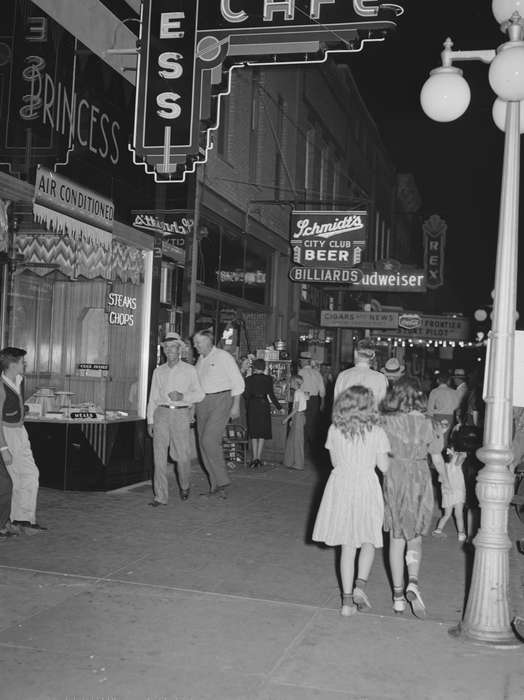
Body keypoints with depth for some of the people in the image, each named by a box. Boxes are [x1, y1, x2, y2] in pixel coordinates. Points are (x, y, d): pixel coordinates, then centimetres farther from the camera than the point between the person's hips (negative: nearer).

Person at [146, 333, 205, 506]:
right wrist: (150, 421, 8)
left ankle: (185, 486, 26)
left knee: (182, 455, -2)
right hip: (161, 413, 2)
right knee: (159, 456, -4)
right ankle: (160, 497, -1)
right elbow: (153, 398, 15)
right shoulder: (158, 372, 14)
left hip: (181, 414, -2)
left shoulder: (189, 370, 6)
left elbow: (199, 394, 6)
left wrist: (183, 396, -12)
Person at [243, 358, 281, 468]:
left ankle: (254, 458, 1)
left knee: (253, 433, 8)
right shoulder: (268, 379, -5)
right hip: (263, 406, 0)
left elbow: (246, 395, -3)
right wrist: (279, 407, 3)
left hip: (252, 406, 0)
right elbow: (271, 395, -6)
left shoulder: (249, 379, -4)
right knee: (262, 433, 8)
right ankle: (259, 457, 4)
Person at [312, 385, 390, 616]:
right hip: (366, 487, -2)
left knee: (347, 546, 10)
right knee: (368, 541, 16)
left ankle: (347, 600, 12)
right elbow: (384, 467, -5)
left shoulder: (334, 430, -3)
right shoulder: (377, 433, -9)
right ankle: (360, 585, -3)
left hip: (341, 485, 2)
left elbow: (335, 461, 5)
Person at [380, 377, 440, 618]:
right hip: (419, 479, 0)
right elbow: (435, 449, 7)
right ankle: (413, 582, -8)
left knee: (396, 538, 11)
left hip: (394, 478, 0)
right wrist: (440, 433, 23)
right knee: (415, 537, 15)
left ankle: (398, 593, 14)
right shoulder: (424, 423, -9)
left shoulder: (386, 422, -11)